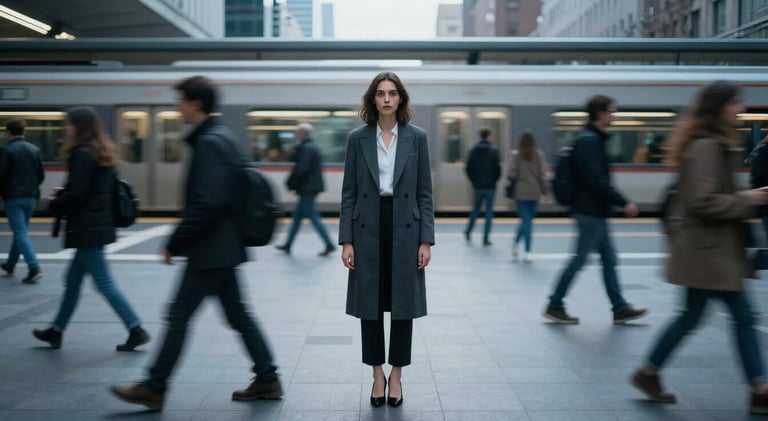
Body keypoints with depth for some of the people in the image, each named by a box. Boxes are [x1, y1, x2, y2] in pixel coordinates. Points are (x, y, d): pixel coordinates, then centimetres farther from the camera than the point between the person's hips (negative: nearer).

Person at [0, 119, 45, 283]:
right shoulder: (34, 150, 5)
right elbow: (41, 175, 7)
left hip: (13, 197, -6)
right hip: (31, 196, 6)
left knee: (20, 232, -6)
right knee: (20, 231, 18)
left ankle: (34, 268, -18)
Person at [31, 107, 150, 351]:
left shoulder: (83, 153, -16)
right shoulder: (101, 152, 13)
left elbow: (76, 195, -20)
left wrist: (55, 205, -1)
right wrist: (63, 194, 15)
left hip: (87, 227, -10)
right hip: (98, 224, 10)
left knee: (104, 282, -5)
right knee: (73, 280, 17)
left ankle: (136, 330, -2)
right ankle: (56, 331, 28)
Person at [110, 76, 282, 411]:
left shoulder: (208, 143, -17)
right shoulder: (225, 138, 13)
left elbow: (205, 203, -25)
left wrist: (175, 243, -16)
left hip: (210, 249, -10)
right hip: (224, 246, 10)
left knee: (178, 316, -1)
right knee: (238, 315, 14)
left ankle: (154, 389, 9)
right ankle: (267, 380, 19)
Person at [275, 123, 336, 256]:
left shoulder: (306, 148, -16)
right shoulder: (314, 147, 15)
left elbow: (301, 169, -22)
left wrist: (291, 183, -12)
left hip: (307, 189, -10)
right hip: (312, 186, 10)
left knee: (313, 217, -6)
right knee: (297, 216, 14)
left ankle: (329, 245, -4)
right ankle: (288, 245, 21)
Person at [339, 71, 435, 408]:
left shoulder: (416, 137, 2)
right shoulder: (357, 138, 2)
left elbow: (425, 192, 2)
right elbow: (349, 192, 2)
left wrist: (426, 239, -4)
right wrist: (346, 240, -4)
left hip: (404, 230, 0)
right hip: (368, 230, 0)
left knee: (403, 304, 6)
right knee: (369, 304, 7)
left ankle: (396, 375, 21)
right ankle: (377, 374, 21)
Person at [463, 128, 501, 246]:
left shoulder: (473, 150, 0)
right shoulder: (493, 151, -8)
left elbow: (468, 168, 0)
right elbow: (497, 169, -10)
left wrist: (474, 180, 13)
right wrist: (494, 180, 7)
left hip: (478, 186, 3)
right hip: (490, 186, -3)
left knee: (476, 208, 19)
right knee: (489, 210, 3)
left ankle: (468, 231, 21)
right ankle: (486, 238, 2)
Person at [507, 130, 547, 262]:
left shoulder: (515, 155, -6)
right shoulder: (539, 155, -3)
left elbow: (511, 174, -11)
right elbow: (543, 174, -5)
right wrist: (544, 190, 6)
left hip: (520, 193, -1)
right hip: (534, 193, 1)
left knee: (526, 220, 4)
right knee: (528, 220, 12)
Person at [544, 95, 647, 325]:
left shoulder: (592, 138, 14)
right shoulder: (590, 141, -17)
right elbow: (597, 180, -23)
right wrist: (623, 203, -21)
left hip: (594, 211, 10)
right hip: (591, 211, -10)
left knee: (609, 258, 11)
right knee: (579, 259, -2)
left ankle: (620, 309, 16)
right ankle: (555, 306, 8)